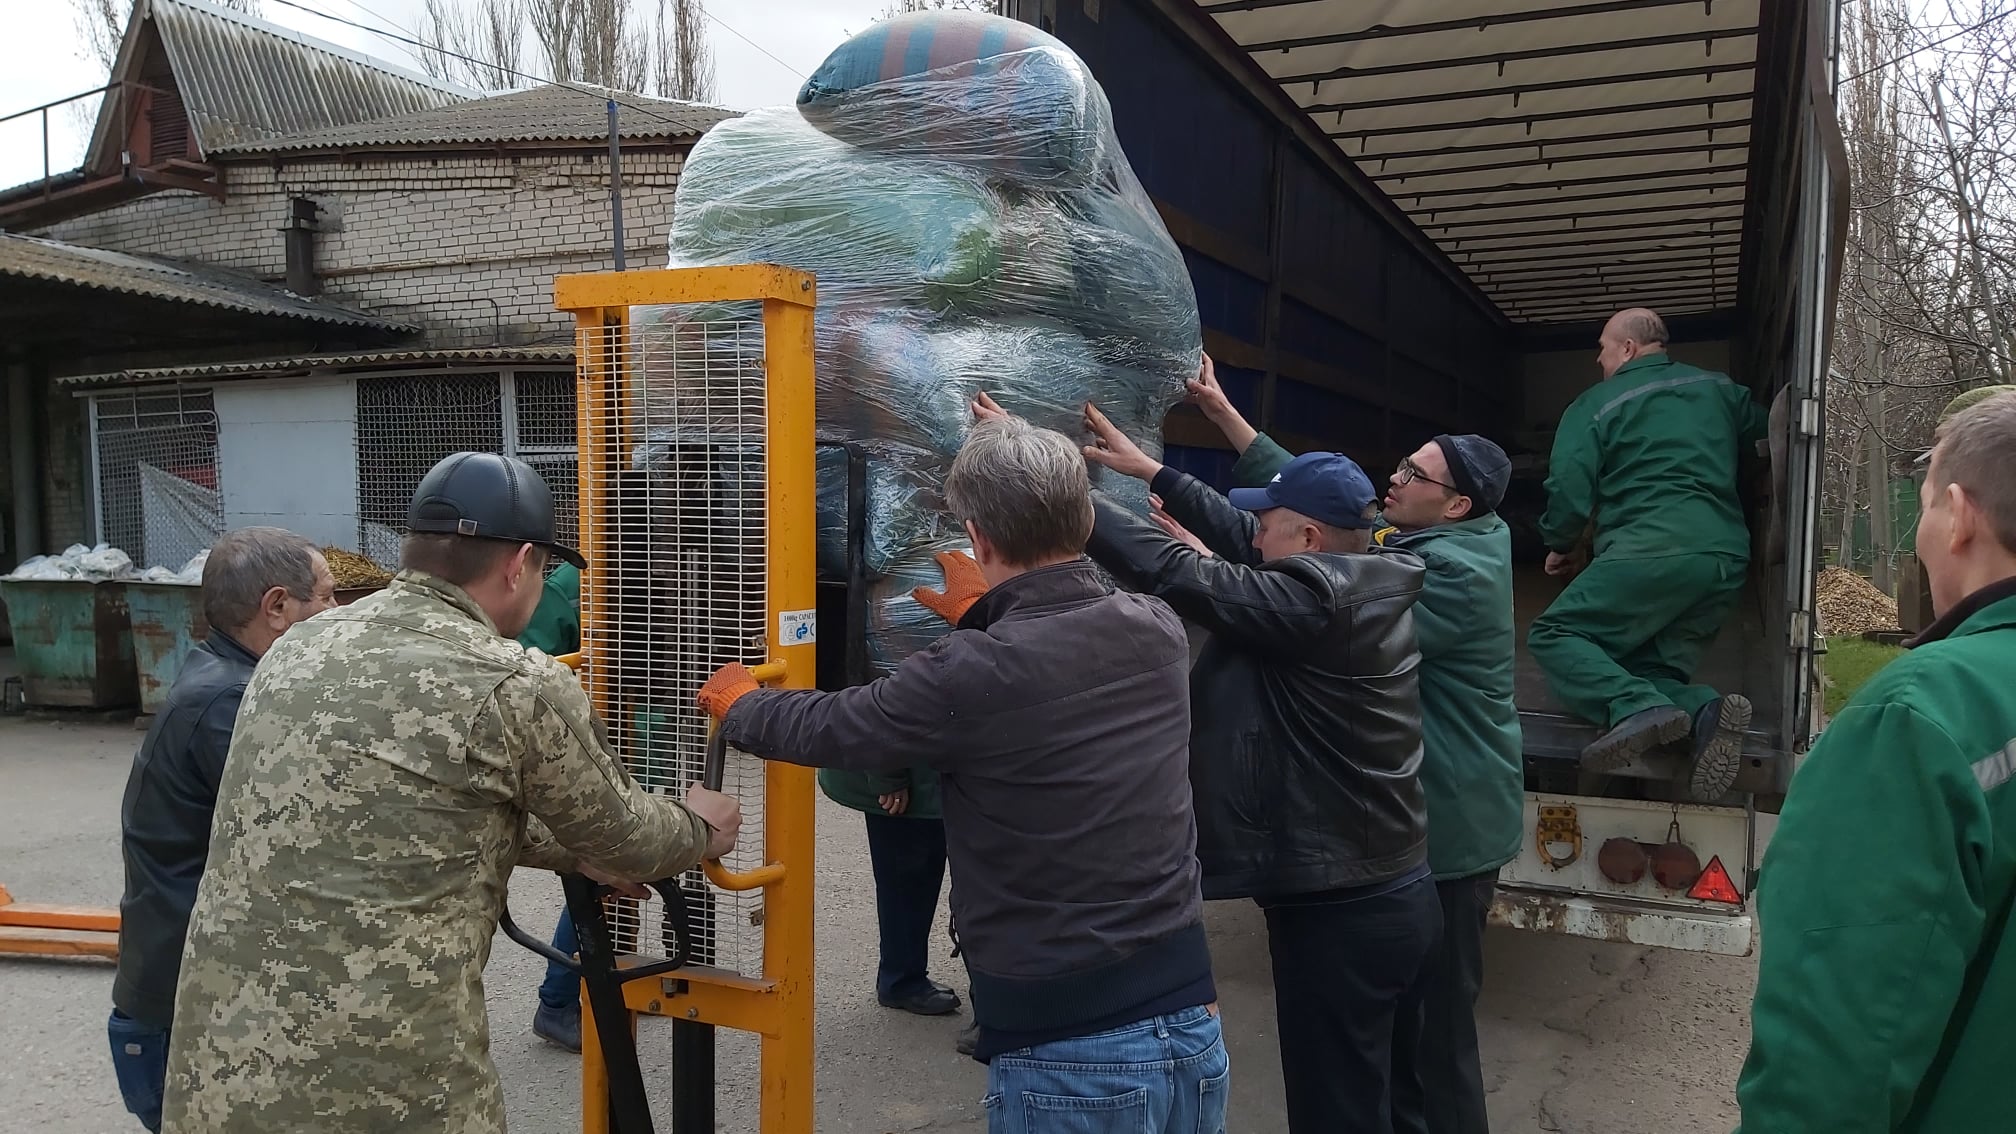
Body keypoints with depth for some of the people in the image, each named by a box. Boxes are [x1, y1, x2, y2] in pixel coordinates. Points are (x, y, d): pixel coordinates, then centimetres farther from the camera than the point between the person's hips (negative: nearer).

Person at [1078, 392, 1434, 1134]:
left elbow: (1171, 569, -24)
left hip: (1338, 914, -9)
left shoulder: (1315, 603, -21)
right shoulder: (1365, 588, 4)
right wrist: (1150, 472, 18)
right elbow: (1238, 541, 14)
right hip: (1400, 897, 9)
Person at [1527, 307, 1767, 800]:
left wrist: (1561, 547, 17)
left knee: (1553, 636, -1)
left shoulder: (1595, 404, 5)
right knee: (1648, 672, 12)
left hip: (1649, 552, -6)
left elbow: (1567, 488, -2)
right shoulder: (1718, 389, 21)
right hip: (1727, 561, 7)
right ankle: (1702, 708, -22)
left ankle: (1639, 708, -27)